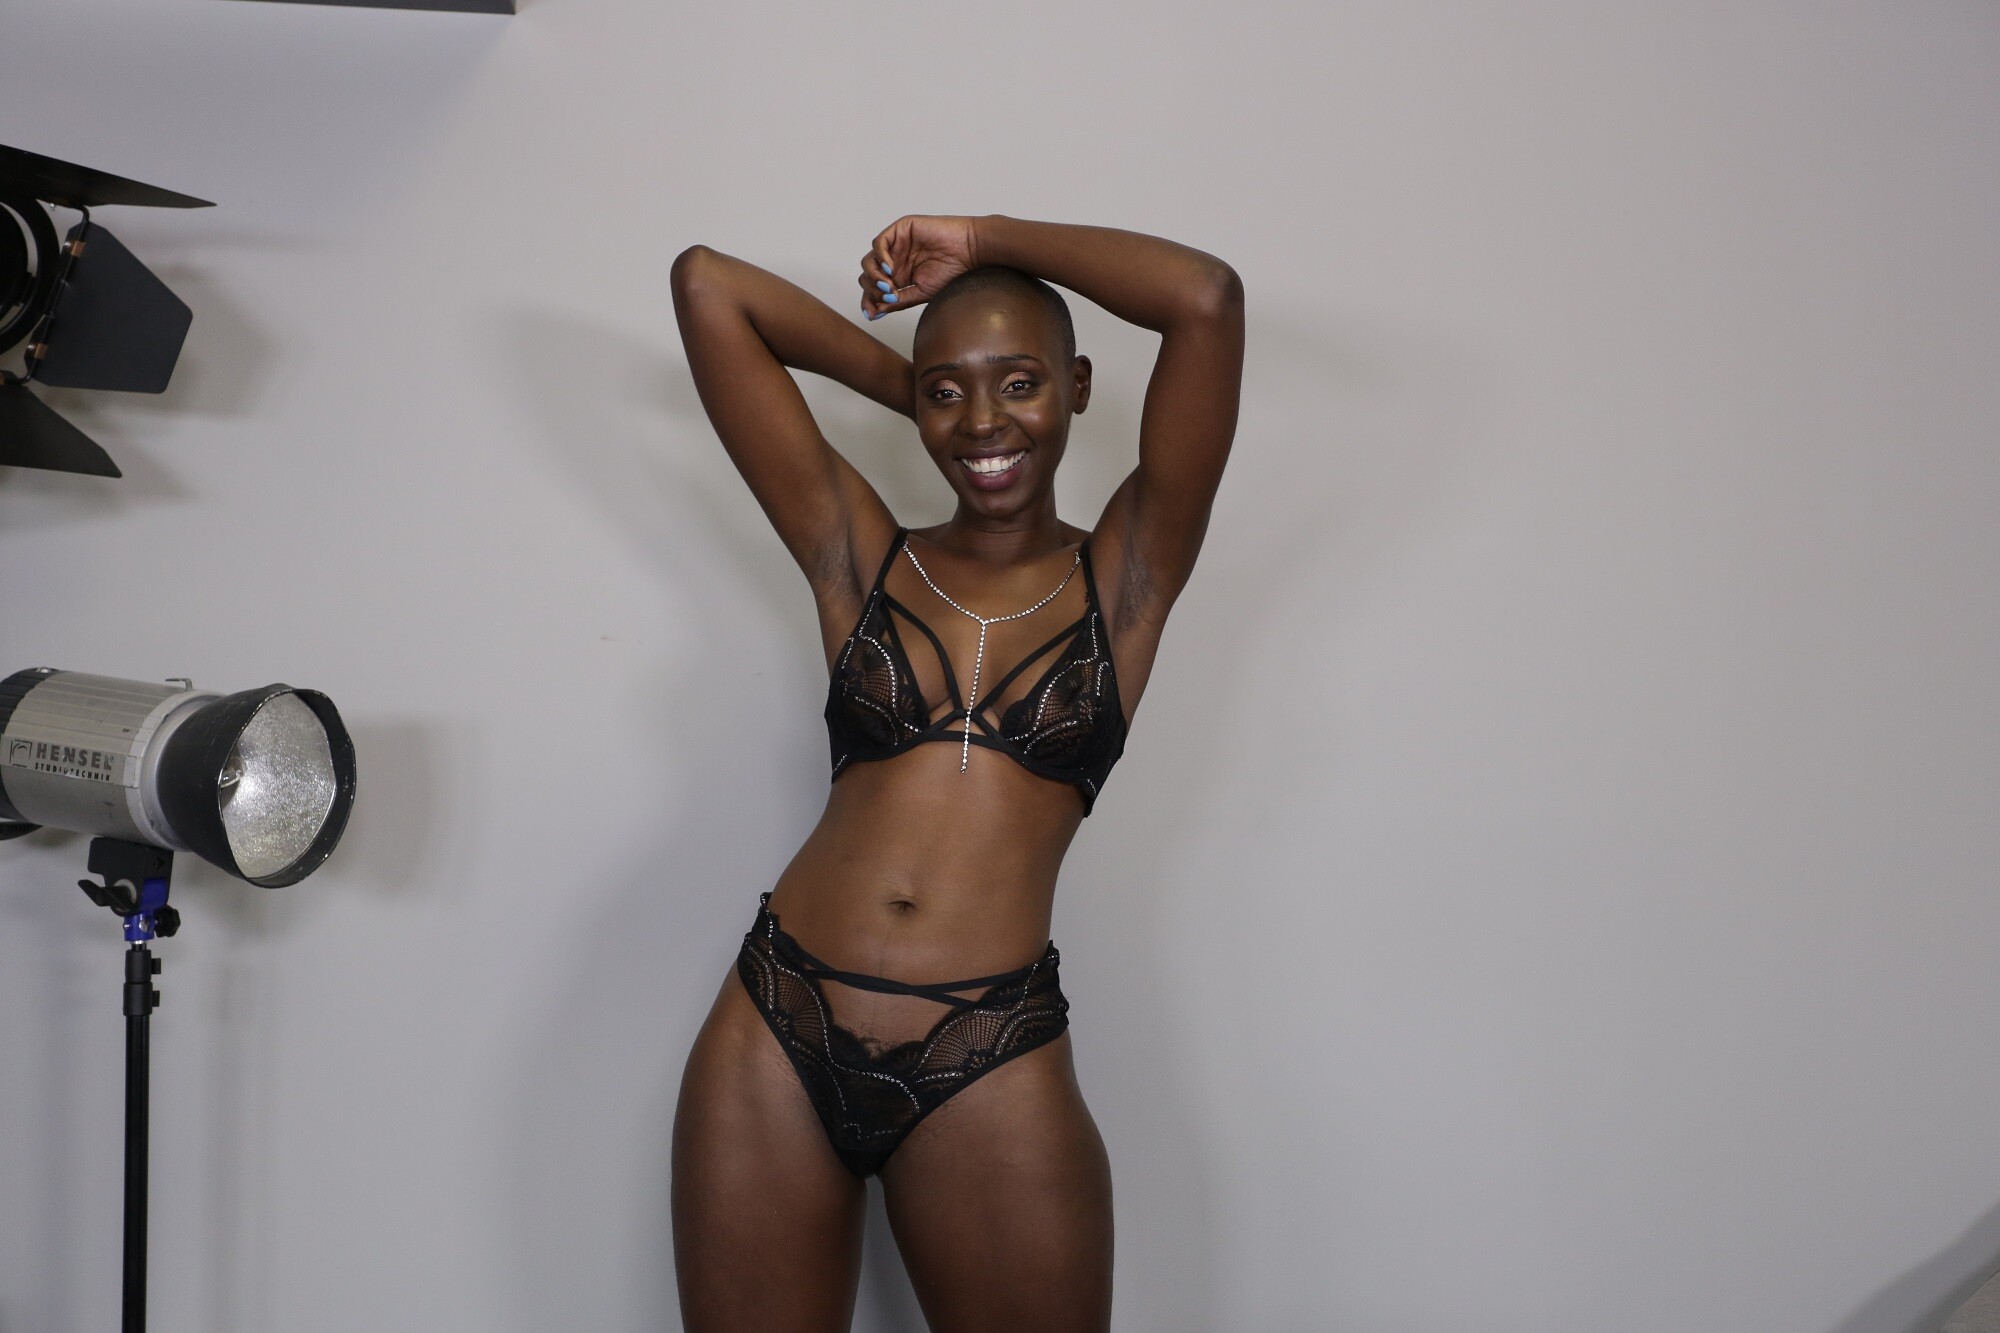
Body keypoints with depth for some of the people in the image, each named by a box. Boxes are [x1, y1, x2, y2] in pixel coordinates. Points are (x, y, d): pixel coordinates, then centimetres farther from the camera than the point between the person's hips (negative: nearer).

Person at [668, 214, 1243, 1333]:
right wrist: (901, 377, 17)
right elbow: (707, 283, 10)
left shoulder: (1125, 576, 6)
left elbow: (1205, 297, -5)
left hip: (990, 1071, -1)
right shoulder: (858, 556, 9)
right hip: (776, 1039, 2)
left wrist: (981, 241, 5)